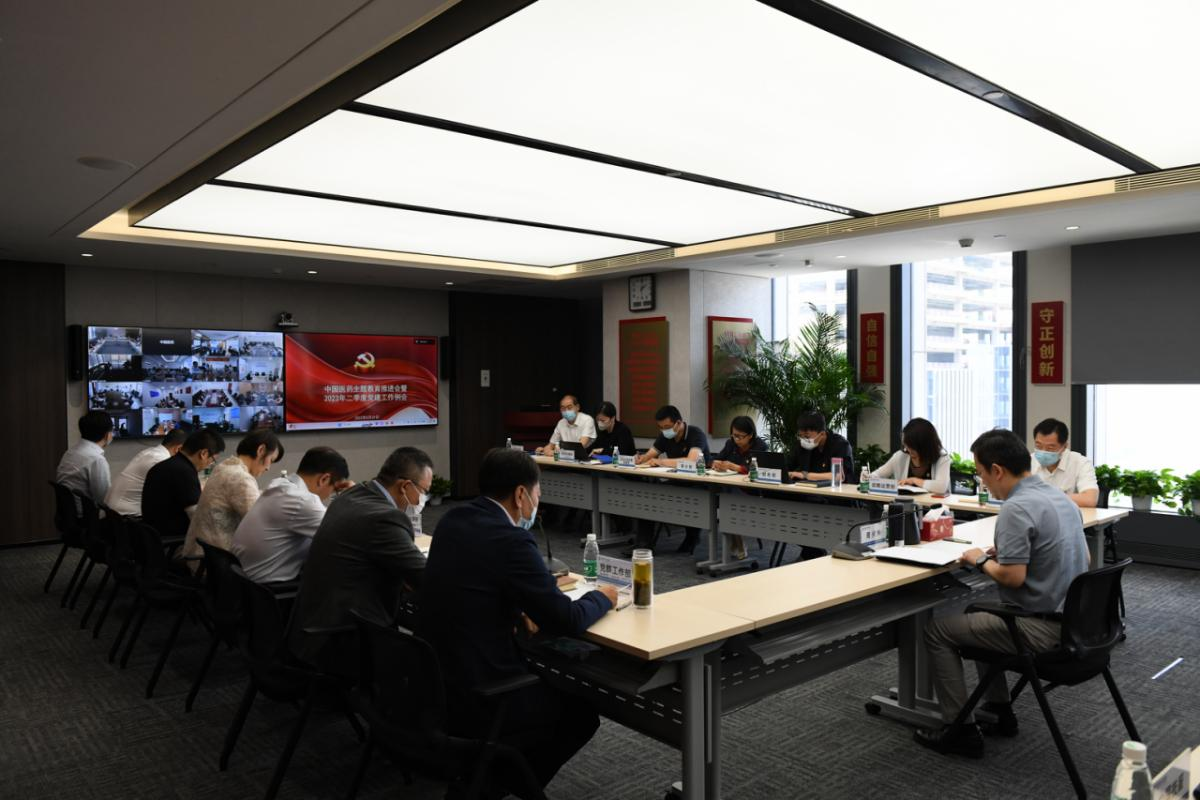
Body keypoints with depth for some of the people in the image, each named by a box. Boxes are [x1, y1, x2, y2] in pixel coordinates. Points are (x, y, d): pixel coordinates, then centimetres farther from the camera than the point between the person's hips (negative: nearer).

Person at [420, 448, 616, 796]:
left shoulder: (453, 519, 3)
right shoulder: (511, 540, -21)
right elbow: (566, 621, -16)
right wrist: (601, 597, 3)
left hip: (434, 678, 8)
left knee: (544, 677, 29)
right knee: (581, 712, 15)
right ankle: (493, 783, 15)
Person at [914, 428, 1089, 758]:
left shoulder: (1016, 508, -23)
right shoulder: (1059, 496, 7)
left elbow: (1012, 577, -27)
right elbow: (1081, 558, 19)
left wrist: (981, 561, -6)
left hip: (1041, 629, -10)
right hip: (1070, 621, 10)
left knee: (938, 630, 3)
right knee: (978, 615, 29)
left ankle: (961, 731, 8)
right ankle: (999, 711, 32)